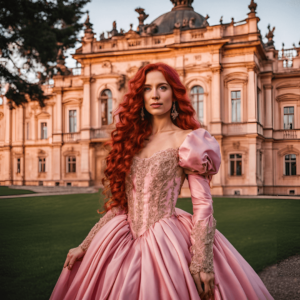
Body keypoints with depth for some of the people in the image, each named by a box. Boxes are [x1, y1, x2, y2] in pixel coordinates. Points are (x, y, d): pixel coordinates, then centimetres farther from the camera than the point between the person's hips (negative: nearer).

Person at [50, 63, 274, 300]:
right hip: (126, 241, 5)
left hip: (167, 243, -4)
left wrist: (203, 261, -18)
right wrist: (85, 245, 10)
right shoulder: (132, 139, 11)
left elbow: (203, 204, -10)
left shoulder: (186, 140, -3)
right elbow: (119, 203, 12)